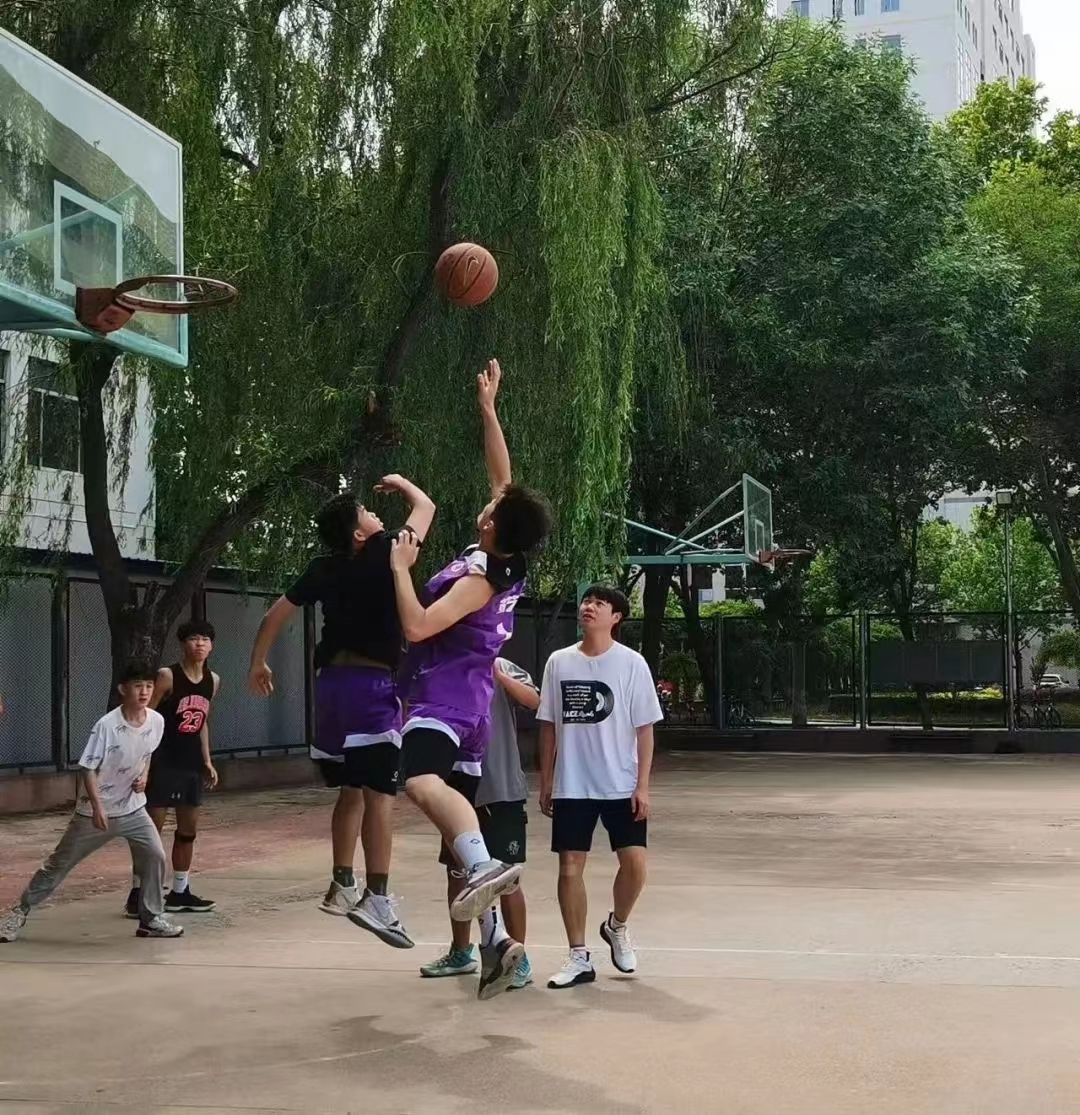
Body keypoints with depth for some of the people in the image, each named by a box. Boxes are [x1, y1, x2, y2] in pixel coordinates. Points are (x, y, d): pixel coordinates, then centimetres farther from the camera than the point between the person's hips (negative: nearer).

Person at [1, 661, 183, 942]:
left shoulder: (157, 722, -7)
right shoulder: (107, 725, -22)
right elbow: (87, 768, -19)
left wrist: (143, 776, -2)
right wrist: (97, 807, -26)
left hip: (133, 807, 4)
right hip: (96, 810, -4)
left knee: (155, 855, -6)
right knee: (60, 863, 6)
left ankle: (151, 919, 9)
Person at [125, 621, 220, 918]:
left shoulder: (213, 680, 7)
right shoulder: (168, 676, -13)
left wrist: (207, 761, 16)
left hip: (191, 763, 7)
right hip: (163, 762, -7)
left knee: (189, 828, 11)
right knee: (152, 827, -5)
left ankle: (179, 893, 21)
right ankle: (138, 894, 0)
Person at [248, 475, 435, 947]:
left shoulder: (323, 569, 9)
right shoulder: (383, 553, -7)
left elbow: (275, 615, 15)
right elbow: (425, 507, 6)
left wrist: (258, 662, 28)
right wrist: (401, 483, 25)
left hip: (332, 680, 7)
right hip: (373, 683, -7)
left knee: (351, 790, 17)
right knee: (379, 791, -11)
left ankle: (343, 886, 19)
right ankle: (377, 897, -20)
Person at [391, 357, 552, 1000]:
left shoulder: (481, 579, -17)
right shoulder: (510, 559, 5)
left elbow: (417, 626, -23)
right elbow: (504, 476, 16)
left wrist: (401, 568, -11)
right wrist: (488, 410, 16)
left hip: (445, 696, -9)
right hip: (470, 699, 9)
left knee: (421, 778, -34)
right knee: (451, 796, 11)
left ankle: (486, 866, -54)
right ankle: (496, 942, 11)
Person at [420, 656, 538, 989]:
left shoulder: (501, 668, -4)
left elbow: (533, 701, -21)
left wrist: (496, 674, -30)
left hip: (500, 790, -6)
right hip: (460, 789, 6)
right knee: (456, 873, 15)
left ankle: (518, 960, 4)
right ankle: (461, 953, 30)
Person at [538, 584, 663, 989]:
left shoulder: (631, 663, -4)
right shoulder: (559, 662, 4)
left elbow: (644, 728, -3)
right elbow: (549, 726, 9)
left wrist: (642, 786, -9)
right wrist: (545, 782, 6)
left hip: (621, 786, -2)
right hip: (571, 786, 2)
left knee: (634, 862, -8)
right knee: (570, 867, 0)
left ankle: (617, 926, 21)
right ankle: (579, 958, 11)